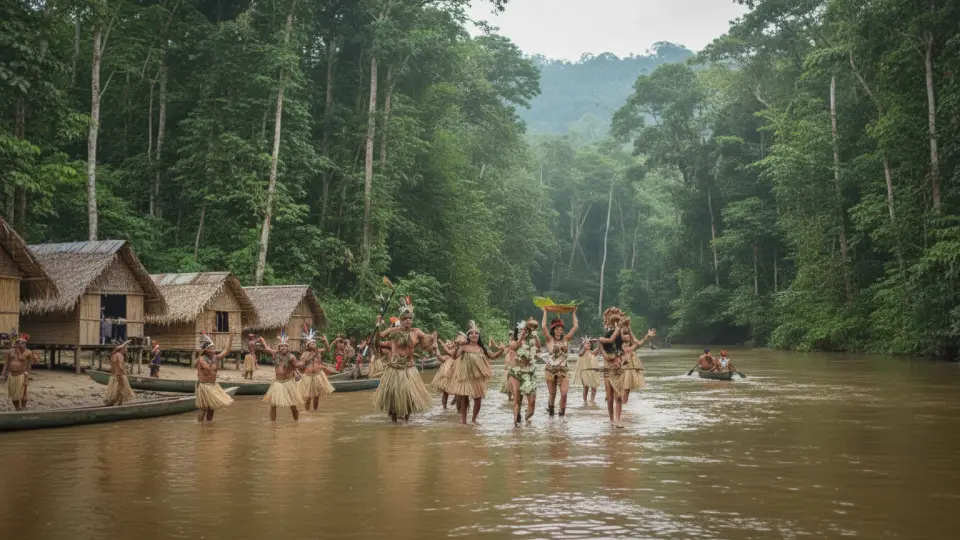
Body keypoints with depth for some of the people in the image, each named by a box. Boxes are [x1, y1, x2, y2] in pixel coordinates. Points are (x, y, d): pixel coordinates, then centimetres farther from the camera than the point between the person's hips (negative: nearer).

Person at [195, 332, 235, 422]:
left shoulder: (215, 357, 3)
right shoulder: (201, 359, -15)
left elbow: (227, 350, 5)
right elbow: (210, 368, -28)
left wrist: (230, 338, -3)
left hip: (213, 385, 7)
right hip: (204, 385, -7)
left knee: (211, 408, 13)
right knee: (204, 408, -5)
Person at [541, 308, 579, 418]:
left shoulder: (565, 339, 8)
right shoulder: (550, 339, 0)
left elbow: (575, 326, 7)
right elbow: (543, 326, -12)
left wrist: (574, 313, 12)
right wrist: (545, 312, -5)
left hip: (563, 370, 2)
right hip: (551, 370, -2)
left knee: (564, 393, -12)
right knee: (552, 394, 6)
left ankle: (562, 414, -2)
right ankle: (550, 409, 28)